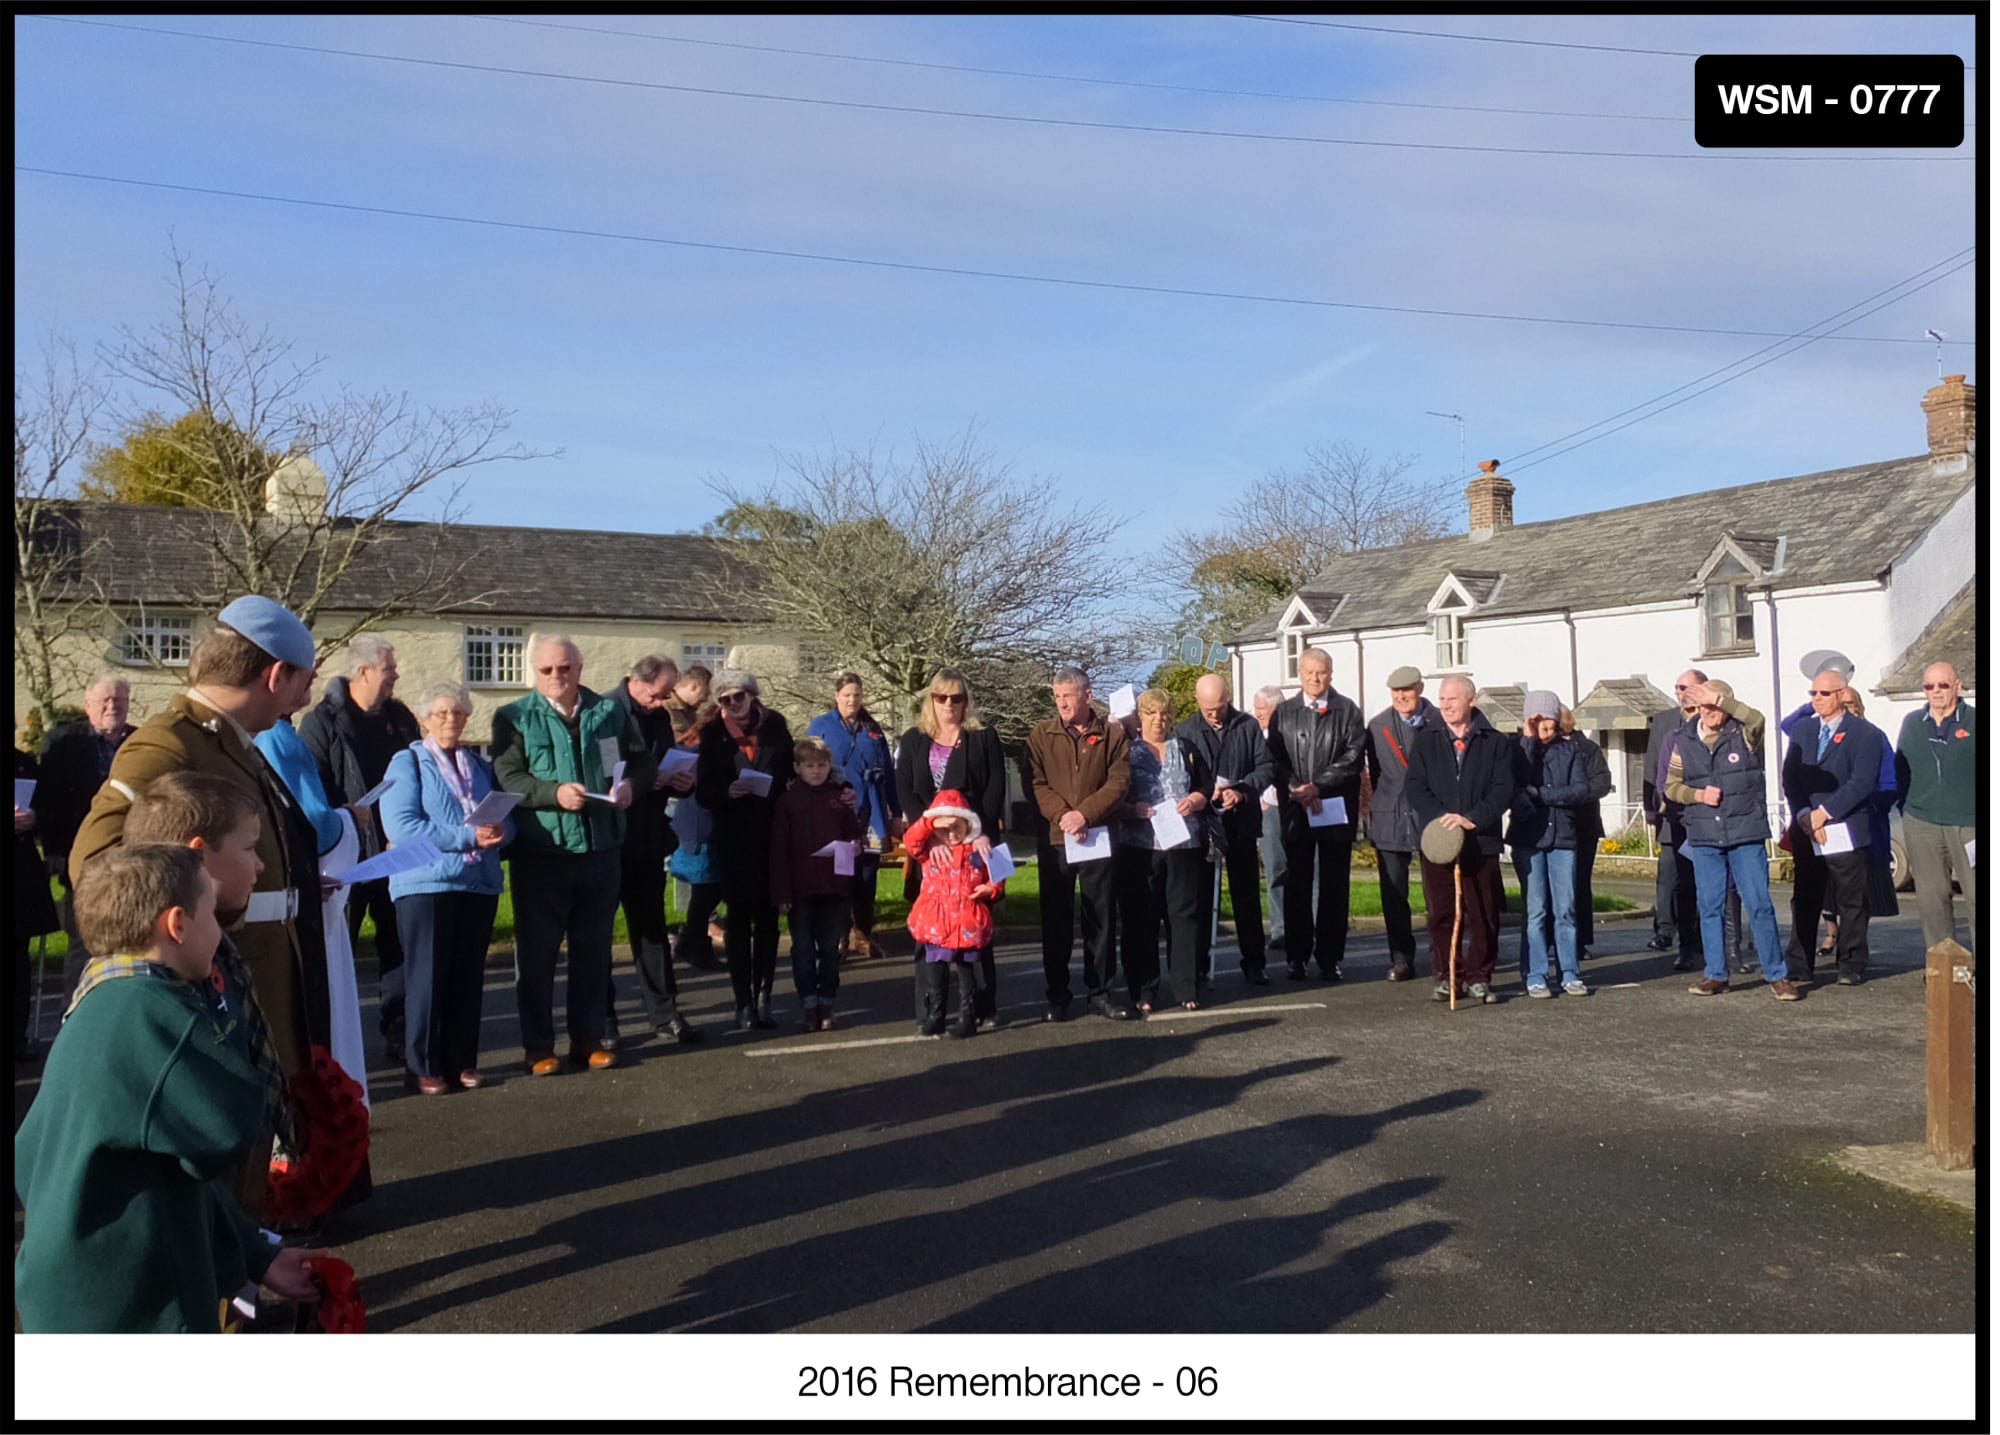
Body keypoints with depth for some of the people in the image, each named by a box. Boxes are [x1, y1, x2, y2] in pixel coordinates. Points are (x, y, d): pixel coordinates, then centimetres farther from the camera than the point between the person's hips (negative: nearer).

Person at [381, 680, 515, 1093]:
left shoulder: (480, 766, 16)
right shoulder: (407, 762, 1)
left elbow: (506, 819, 12)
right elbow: (400, 827, -13)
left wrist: (497, 833, -13)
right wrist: (467, 836, -18)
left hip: (480, 883, 4)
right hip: (426, 883, -4)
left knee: (468, 978, 8)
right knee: (427, 978, 0)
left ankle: (462, 1061, 17)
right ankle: (423, 1067, 9)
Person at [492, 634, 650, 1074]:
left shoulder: (610, 712, 9)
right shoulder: (514, 718, -1)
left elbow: (643, 761, 11)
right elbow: (507, 779, -12)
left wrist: (631, 783, -11)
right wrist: (555, 793, -26)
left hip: (600, 850, 3)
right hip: (540, 853, -3)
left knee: (594, 951, 12)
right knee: (537, 952, 4)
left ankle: (589, 1039, 24)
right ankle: (539, 1048, 15)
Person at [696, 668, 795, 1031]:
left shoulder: (774, 725, 3)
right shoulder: (714, 735, 0)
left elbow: (793, 770, 6)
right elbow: (703, 791, -2)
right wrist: (727, 792, -21)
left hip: (773, 834, 1)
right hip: (735, 838, -1)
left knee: (767, 916, 6)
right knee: (740, 918, 3)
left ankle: (763, 997, 14)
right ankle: (743, 1002, 7)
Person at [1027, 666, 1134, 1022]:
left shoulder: (1112, 734, 3)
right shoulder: (1041, 734, 6)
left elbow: (1119, 782, -5)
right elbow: (1036, 784, -1)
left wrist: (1085, 814, -16)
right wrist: (1062, 815, -16)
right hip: (1053, 837, 0)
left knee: (1102, 916, 5)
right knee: (1056, 919, 5)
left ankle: (1100, 991, 16)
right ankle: (1057, 995, 14)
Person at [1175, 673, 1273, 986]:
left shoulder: (1248, 726, 2)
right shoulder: (1185, 731, -3)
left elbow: (1266, 767, 0)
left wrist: (1241, 790, -15)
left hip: (1242, 821, 1)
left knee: (1247, 894, 8)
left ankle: (1253, 962, 16)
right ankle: (1199, 962, 15)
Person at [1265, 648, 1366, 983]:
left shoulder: (1348, 711, 3)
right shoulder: (1283, 713, 9)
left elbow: (1353, 757, -6)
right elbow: (1276, 760, 2)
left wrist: (1317, 785, -15)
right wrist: (1296, 789, -14)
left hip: (1336, 808, -1)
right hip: (1294, 810, 1)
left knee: (1334, 885, 4)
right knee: (1297, 885, 5)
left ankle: (1330, 957, 10)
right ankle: (1297, 955, 12)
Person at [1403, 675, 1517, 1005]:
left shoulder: (1496, 743, 4)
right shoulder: (1425, 742, 9)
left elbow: (1504, 789, -5)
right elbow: (1414, 786, 1)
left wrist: (1472, 819, -17)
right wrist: (1440, 816, -15)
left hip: (1481, 841, -1)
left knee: (1484, 915, 4)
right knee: (1440, 914, 5)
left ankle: (1478, 978, 15)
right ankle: (1446, 977, 16)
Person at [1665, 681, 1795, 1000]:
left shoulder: (1744, 734, -2)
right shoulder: (1685, 743, 7)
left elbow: (1757, 719, -27)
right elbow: (1672, 785, 10)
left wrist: (1719, 698, -28)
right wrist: (1698, 795, -8)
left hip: (1746, 833, -3)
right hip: (1704, 837, 3)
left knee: (1759, 904, -2)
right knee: (1709, 906, 7)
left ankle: (1776, 974, 7)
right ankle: (1715, 974, 16)